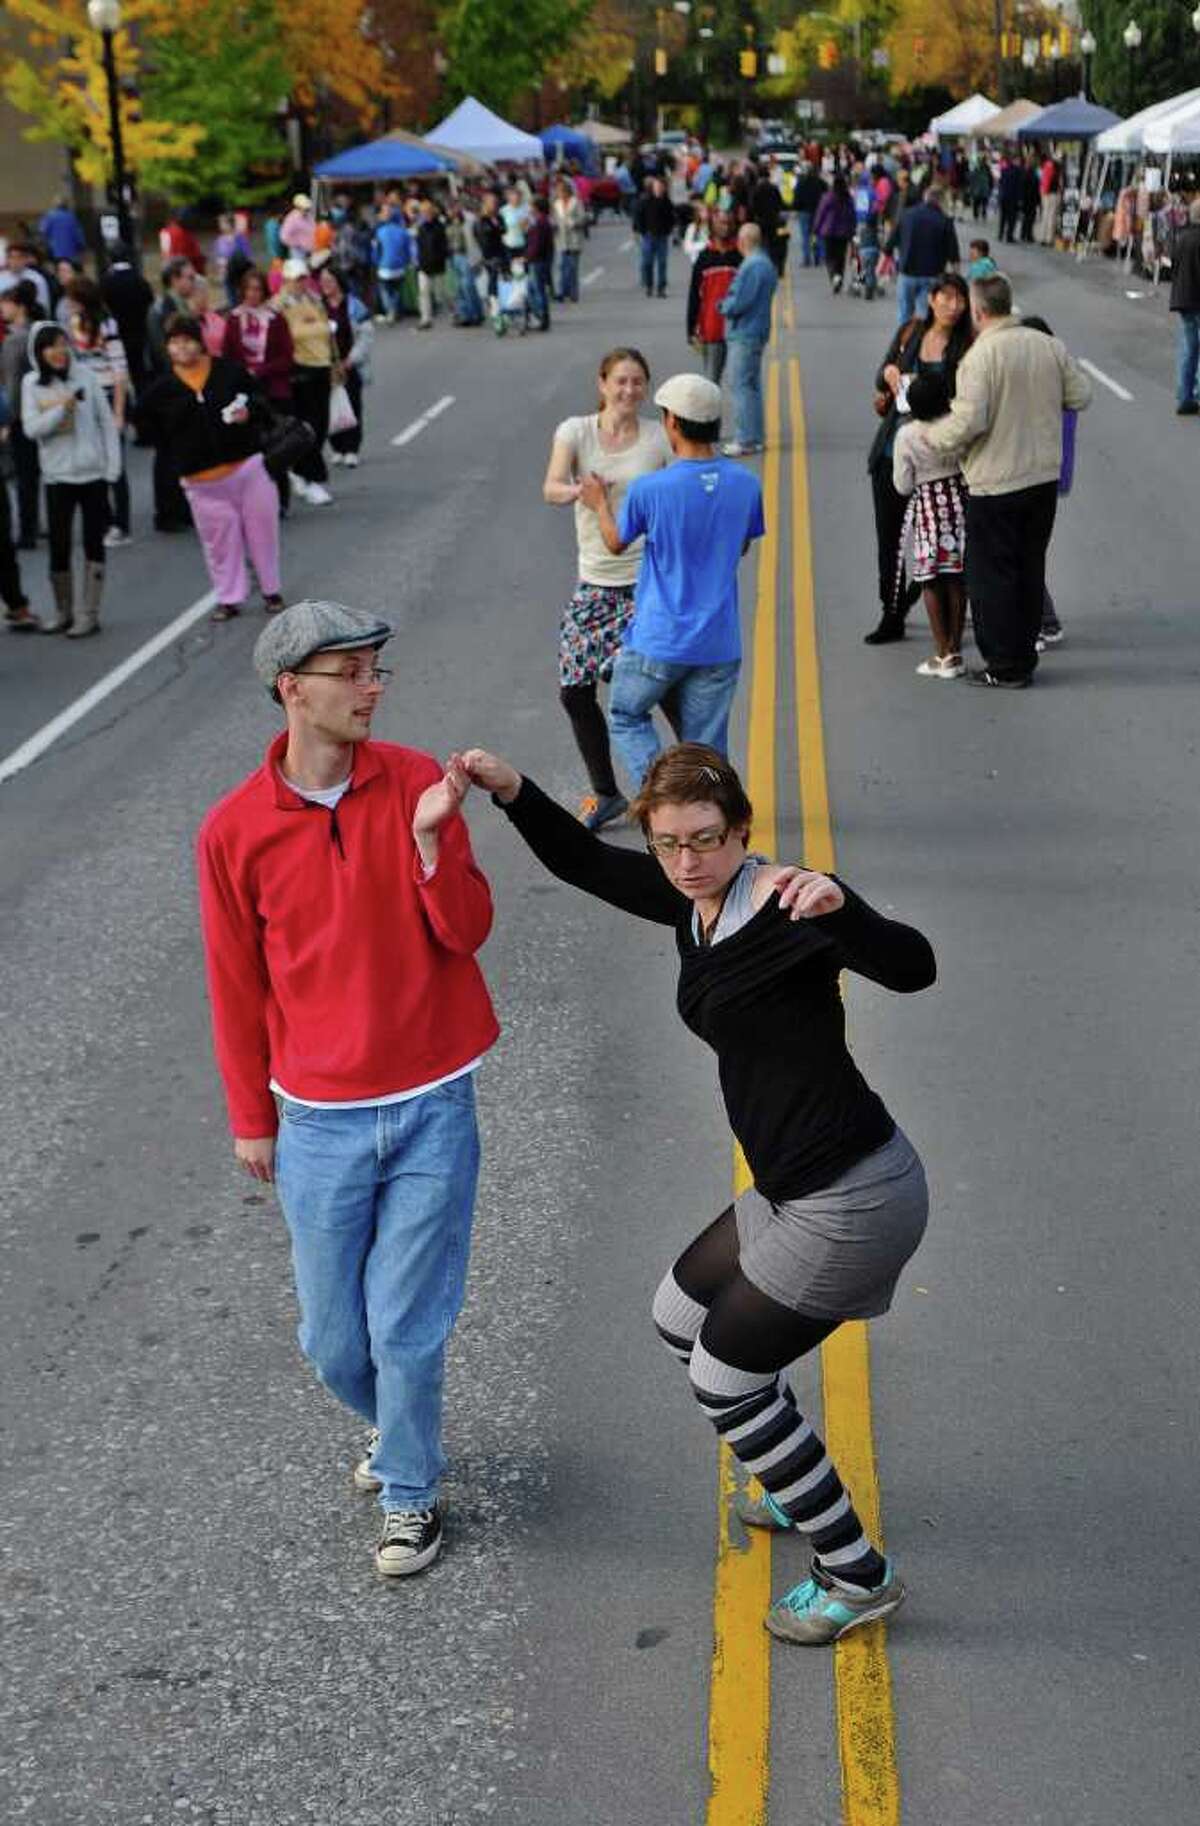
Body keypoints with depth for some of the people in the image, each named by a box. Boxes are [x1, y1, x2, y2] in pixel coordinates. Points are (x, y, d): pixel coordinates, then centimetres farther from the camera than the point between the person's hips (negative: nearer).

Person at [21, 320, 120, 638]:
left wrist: (113, 465, -4)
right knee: (58, 547, 3)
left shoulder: (84, 375, -3)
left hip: (93, 473, 0)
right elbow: (31, 429, -8)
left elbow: (106, 421, 0)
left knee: (94, 544, 3)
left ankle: (89, 615, 10)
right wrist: (62, 408, -20)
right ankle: (63, 613, 19)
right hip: (57, 476, 1)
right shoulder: (32, 383, -1)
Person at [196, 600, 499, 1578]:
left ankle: (410, 1494, 26)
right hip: (318, 1121, 1)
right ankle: (395, 1426, 44)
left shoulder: (417, 782, -5)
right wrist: (252, 1118, 10)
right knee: (333, 1337, 12)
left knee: (406, 1325, 2)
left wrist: (430, 839, -23)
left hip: (433, 1106, -1)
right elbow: (237, 985, 3)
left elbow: (467, 934, -6)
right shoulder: (234, 830, -6)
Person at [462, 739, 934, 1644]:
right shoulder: (693, 900, 4)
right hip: (798, 1191, 10)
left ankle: (858, 1575, 19)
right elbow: (583, 862, 15)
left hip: (853, 1203, -9)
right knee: (681, 1316, 26)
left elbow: (912, 967, -37)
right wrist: (511, 789, 0)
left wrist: (837, 906, -55)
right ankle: (805, 1487, 43)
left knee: (724, 1378, 4)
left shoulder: (787, 903, -22)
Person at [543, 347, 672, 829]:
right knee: (574, 690, 5)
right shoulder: (576, 431, 0)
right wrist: (580, 491, -37)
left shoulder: (661, 438, -1)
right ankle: (605, 794, 23)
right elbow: (551, 490, -15)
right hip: (594, 581, 3)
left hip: (648, 578, -3)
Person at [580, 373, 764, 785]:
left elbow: (616, 543, 3)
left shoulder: (649, 489, -16)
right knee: (707, 745, 12)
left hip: (659, 640, -3)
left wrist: (600, 503, 23)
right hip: (719, 643, 3)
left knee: (627, 719, 18)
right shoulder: (746, 485, -4)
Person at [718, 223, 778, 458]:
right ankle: (755, 436, 20)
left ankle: (745, 440, -6)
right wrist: (728, 304, 12)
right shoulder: (767, 264, 12)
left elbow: (739, 303, -21)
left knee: (740, 385, -6)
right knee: (752, 385, 15)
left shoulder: (751, 266, -19)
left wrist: (723, 305, -1)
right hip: (758, 331, 10)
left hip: (744, 334, -10)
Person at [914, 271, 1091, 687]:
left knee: (992, 575, 4)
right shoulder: (1049, 346, 2)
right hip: (1044, 477, 6)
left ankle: (1004, 667, 7)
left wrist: (933, 437, -5)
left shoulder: (981, 355, -16)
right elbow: (1081, 395, 8)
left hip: (996, 484, -6)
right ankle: (1024, 659, 22)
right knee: (1030, 570, 16)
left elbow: (969, 420, -23)